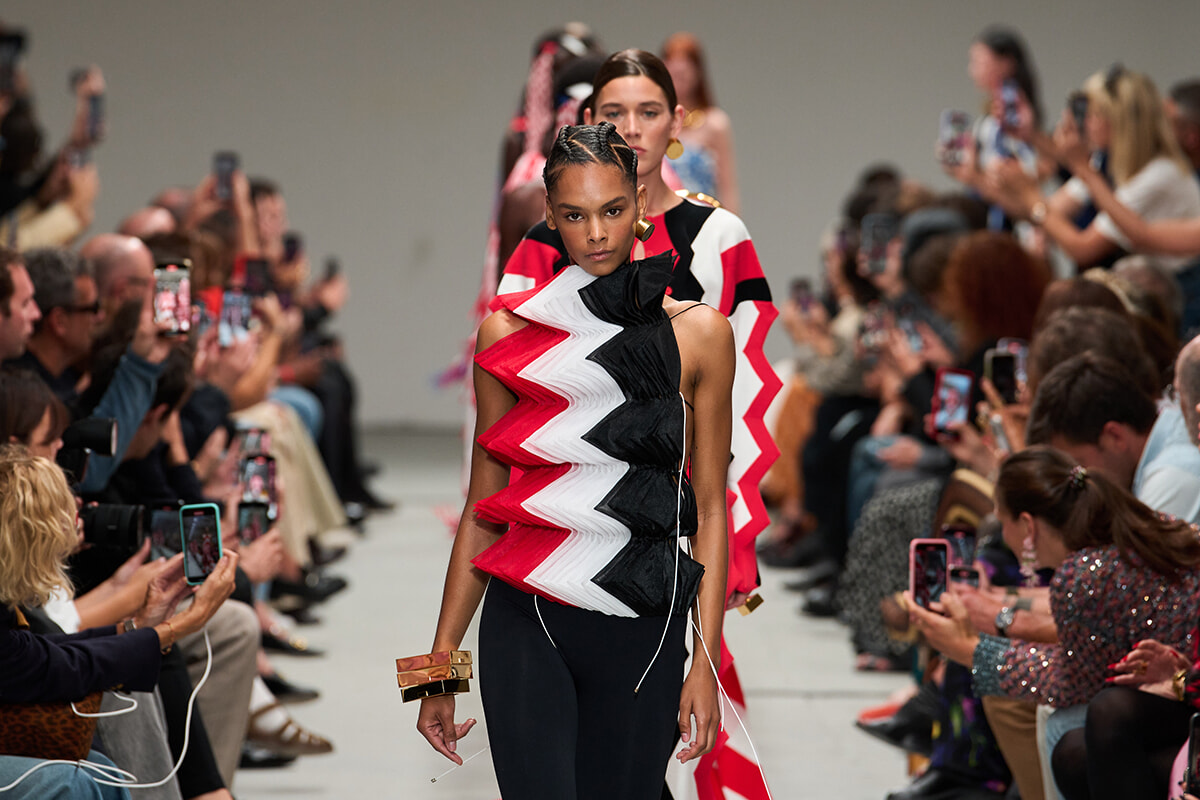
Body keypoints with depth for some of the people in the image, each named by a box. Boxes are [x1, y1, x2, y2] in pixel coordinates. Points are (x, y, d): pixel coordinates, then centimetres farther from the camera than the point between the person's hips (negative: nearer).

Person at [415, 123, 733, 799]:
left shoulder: (700, 334, 4)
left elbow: (710, 509, 5)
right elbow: (481, 509, 9)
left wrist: (706, 662, -2)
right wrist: (442, 665, 7)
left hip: (644, 631, 0)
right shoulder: (510, 333, 5)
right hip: (525, 623, 0)